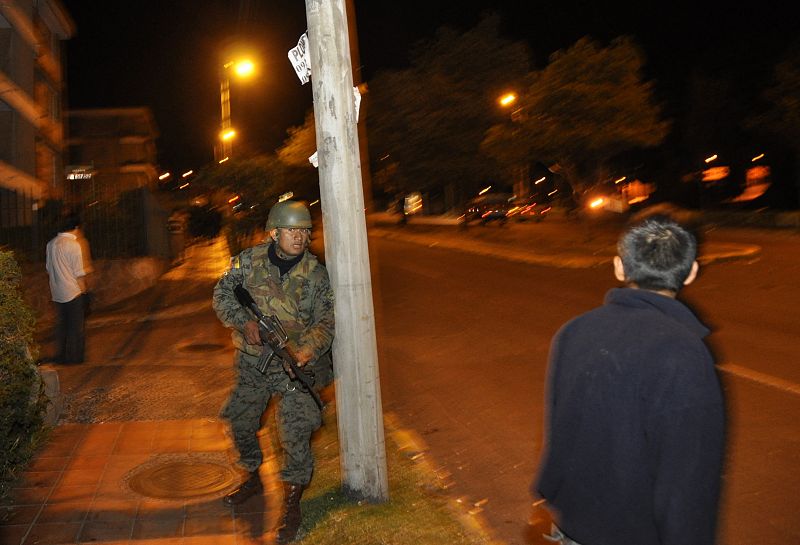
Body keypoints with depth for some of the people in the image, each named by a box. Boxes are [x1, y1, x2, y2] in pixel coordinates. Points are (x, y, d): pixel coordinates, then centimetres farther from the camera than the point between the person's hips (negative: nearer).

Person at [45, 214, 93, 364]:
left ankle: (60, 356, 19)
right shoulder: (74, 245, -16)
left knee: (61, 324, 14)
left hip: (57, 292, 7)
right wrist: (84, 289, -5)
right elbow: (79, 273, -15)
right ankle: (74, 356, 9)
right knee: (76, 326, 4)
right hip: (74, 292, -7)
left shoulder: (51, 243, 5)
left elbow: (48, 268, 12)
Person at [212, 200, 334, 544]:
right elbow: (222, 293, -2)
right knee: (241, 422, 16)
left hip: (294, 364, -3)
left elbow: (325, 321, -7)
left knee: (295, 432, -10)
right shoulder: (249, 260, -5)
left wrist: (309, 349, -27)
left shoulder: (316, 274, -7)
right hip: (252, 361, 3)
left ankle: (292, 504, 7)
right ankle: (253, 479, 43)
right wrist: (244, 322, -19)